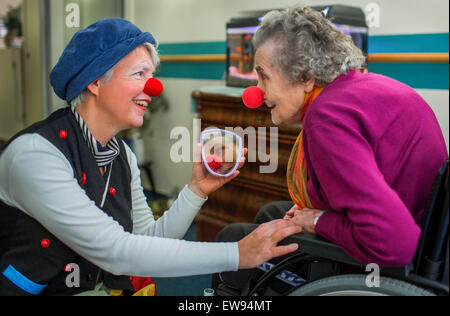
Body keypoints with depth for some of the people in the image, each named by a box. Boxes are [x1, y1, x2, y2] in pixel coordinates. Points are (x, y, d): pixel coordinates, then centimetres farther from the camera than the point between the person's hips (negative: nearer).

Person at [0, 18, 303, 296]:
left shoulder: (122, 156, 3)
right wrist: (236, 254, -28)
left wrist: (197, 190, -12)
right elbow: (113, 251, -26)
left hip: (102, 287, 6)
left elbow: (148, 240, 3)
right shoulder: (34, 154, -20)